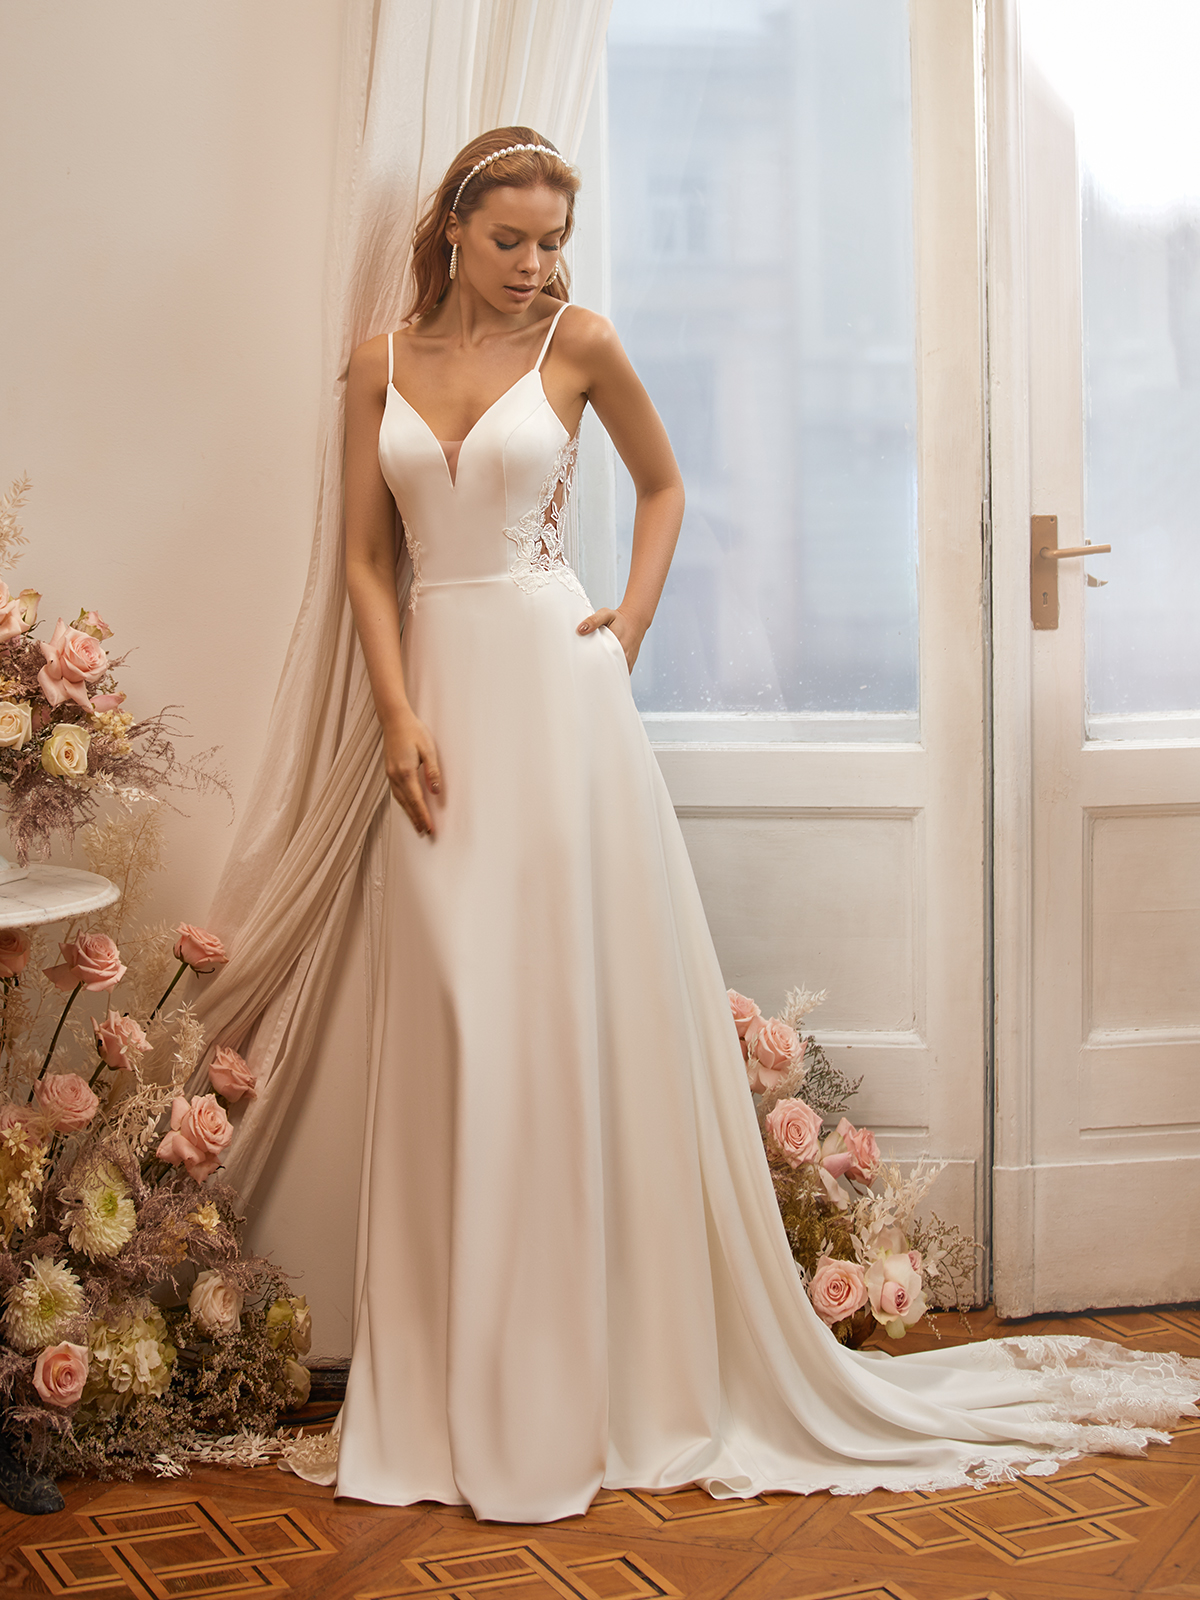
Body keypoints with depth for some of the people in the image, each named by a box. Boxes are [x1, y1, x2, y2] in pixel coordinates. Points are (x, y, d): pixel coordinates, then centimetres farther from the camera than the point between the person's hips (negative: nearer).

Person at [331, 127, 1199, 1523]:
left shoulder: (577, 343, 2)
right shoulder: (382, 363, 8)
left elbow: (663, 483, 16)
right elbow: (367, 555, 6)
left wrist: (630, 620, 2)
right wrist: (401, 717, -5)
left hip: (552, 681, -3)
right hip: (443, 687, 3)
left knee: (583, 1003, -2)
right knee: (455, 1019, 5)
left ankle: (620, 1367, 10)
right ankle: (466, 1391, 16)